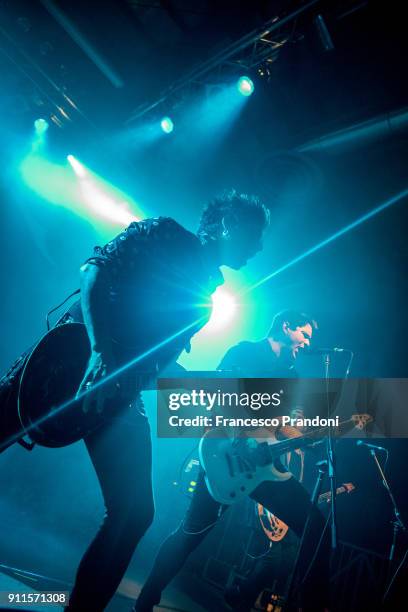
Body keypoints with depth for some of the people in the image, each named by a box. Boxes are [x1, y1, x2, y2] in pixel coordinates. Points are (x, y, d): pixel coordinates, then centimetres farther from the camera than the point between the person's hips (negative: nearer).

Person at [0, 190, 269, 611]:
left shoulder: (204, 297, 19)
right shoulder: (164, 235, 3)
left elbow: (163, 361, 16)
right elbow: (95, 269, -10)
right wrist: (100, 352, -22)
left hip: (121, 394, 5)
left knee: (134, 512, -1)